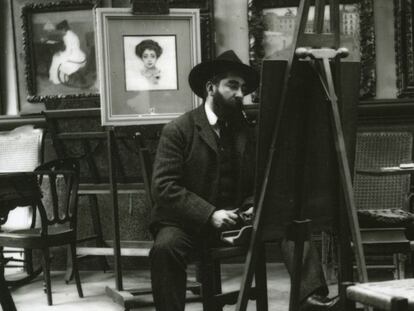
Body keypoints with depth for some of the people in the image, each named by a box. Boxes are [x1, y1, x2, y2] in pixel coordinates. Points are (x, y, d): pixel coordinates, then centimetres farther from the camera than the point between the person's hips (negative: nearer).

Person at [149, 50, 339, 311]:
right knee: (166, 247, -34)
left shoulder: (247, 131, 12)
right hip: (190, 221, -3)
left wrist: (254, 207, -7)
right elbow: (164, 187, -11)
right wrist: (210, 214, -20)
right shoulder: (177, 130, -3)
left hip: (239, 218, 4)